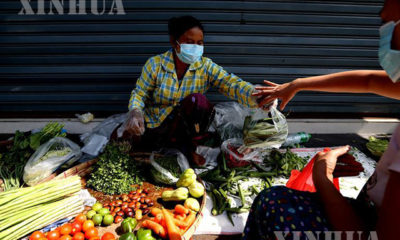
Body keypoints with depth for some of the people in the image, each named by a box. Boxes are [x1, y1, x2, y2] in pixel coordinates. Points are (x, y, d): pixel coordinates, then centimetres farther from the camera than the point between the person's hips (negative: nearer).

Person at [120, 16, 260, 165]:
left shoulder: (206, 67, -11)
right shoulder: (155, 64, -12)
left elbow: (232, 84, -25)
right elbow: (139, 93, -5)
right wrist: (135, 111, -29)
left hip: (185, 125, -2)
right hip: (154, 125, 2)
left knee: (197, 99, -30)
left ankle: (191, 145, -7)